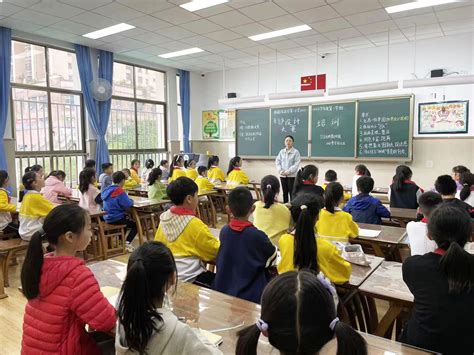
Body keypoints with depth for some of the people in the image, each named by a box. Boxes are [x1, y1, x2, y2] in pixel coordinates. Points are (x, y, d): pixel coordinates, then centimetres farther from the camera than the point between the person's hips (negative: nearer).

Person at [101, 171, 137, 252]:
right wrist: (131, 201, -1)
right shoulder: (120, 191, -20)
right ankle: (127, 243, -3)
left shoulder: (107, 190, 5)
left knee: (127, 218, 35)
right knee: (135, 225, 12)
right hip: (116, 219, -8)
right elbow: (128, 205, -24)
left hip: (107, 218, 8)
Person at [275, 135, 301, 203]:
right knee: (285, 192, 11)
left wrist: (288, 171, -18)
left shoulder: (296, 152, -4)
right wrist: (280, 171, -9)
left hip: (292, 175, -4)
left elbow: (296, 164, -10)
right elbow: (277, 162, 6)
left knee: (292, 192, -3)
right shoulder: (281, 152, 8)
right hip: (283, 175, 4)